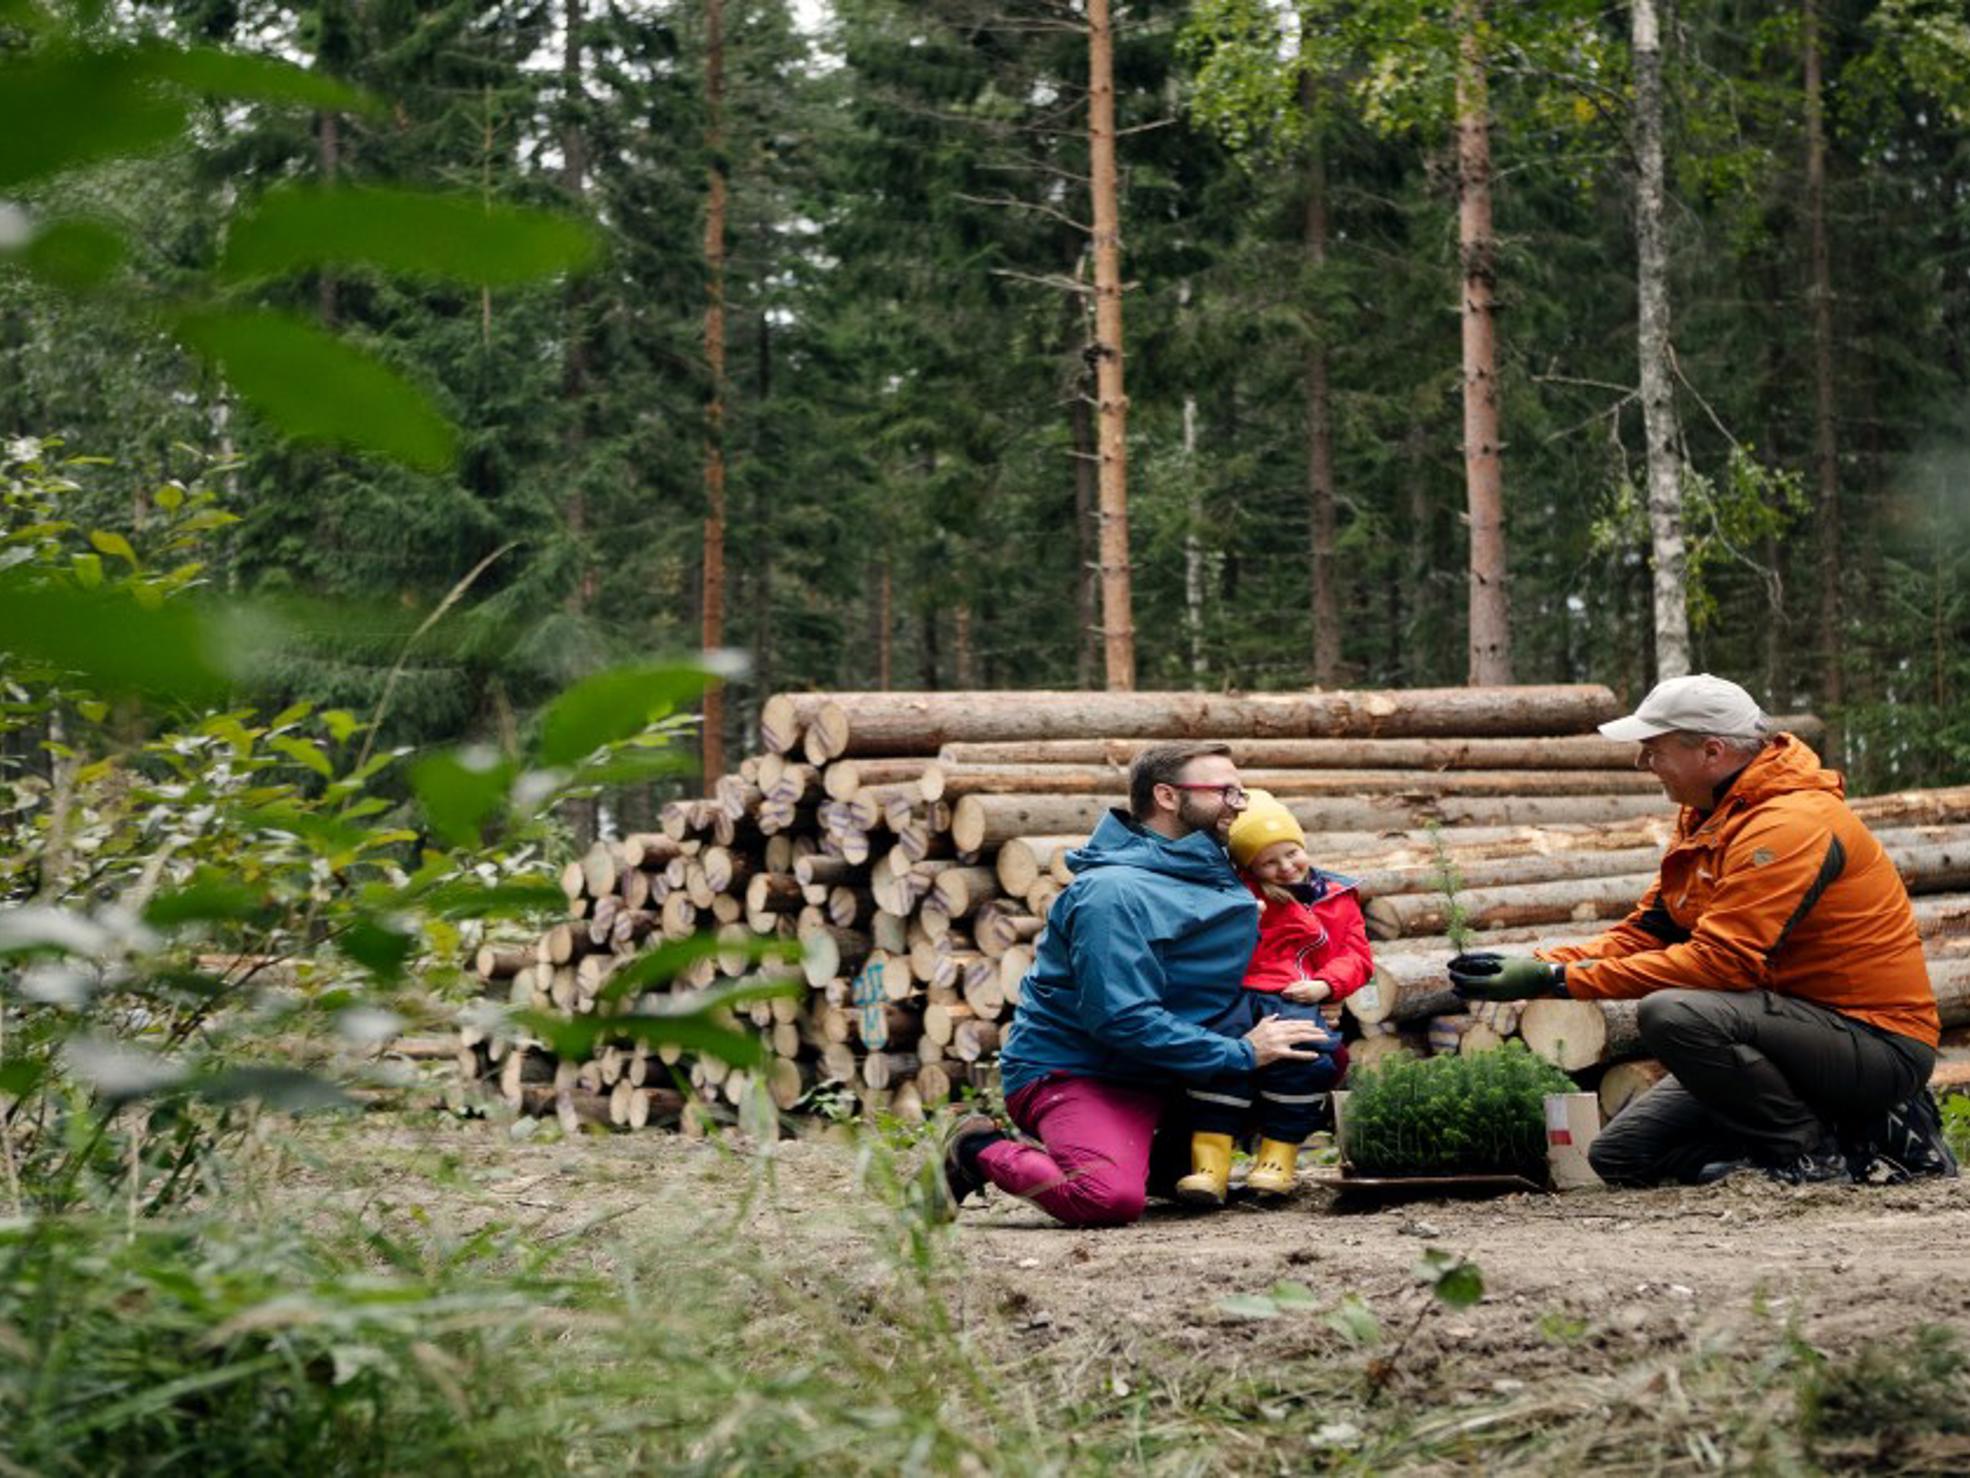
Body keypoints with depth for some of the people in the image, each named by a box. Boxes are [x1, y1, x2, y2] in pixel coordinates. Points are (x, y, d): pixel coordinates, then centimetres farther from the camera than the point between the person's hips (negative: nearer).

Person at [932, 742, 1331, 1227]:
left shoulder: (1220, 879, 9)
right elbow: (1123, 1019, -25)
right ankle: (983, 1151, -5)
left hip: (1153, 1078, 9)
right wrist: (1241, 1054, -22)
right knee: (1113, 1198, -34)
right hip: (1069, 1072, -9)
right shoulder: (1112, 892, -19)